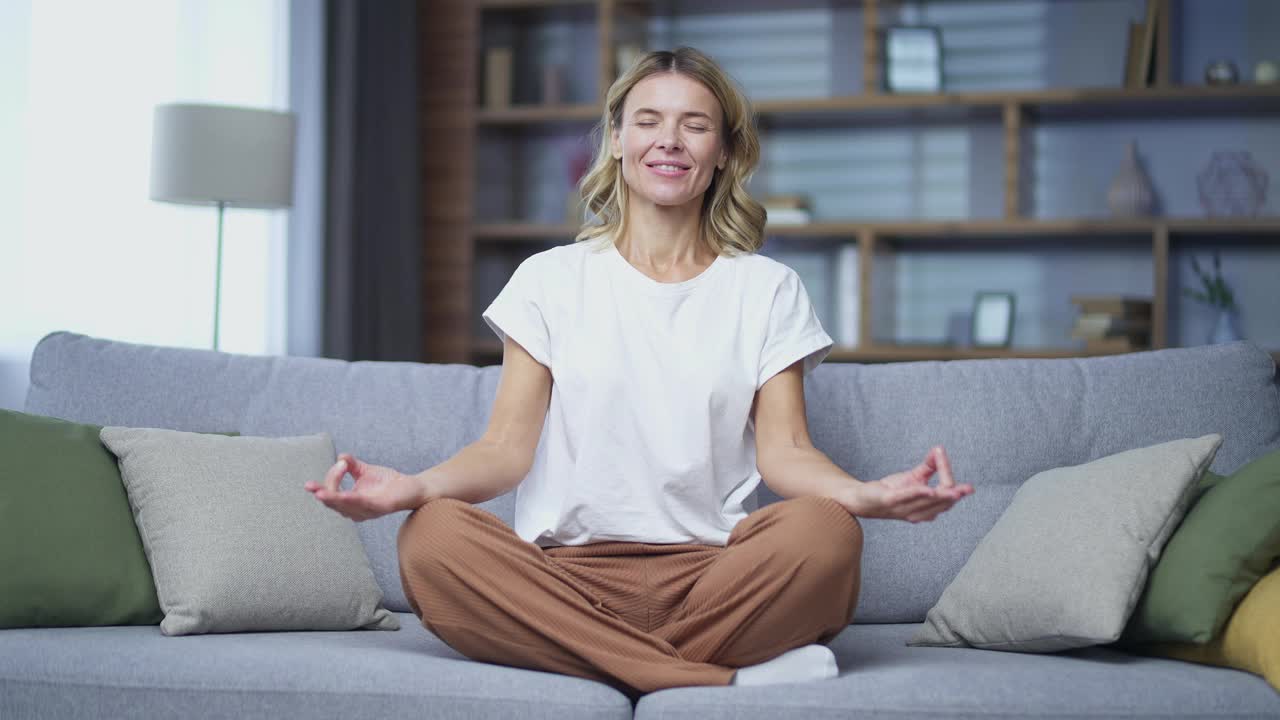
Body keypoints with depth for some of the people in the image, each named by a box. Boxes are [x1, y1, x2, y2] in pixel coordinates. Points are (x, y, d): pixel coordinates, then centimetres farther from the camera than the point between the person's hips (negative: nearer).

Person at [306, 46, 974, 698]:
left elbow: (783, 450, 3)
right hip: (567, 570, 1)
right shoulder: (550, 279, 13)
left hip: (712, 573, -1)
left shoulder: (767, 289, 14)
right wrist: (411, 487, -18)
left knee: (825, 532, -32)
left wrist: (872, 495, -20)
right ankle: (730, 677, -28)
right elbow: (508, 447, 4)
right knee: (431, 537, -32)